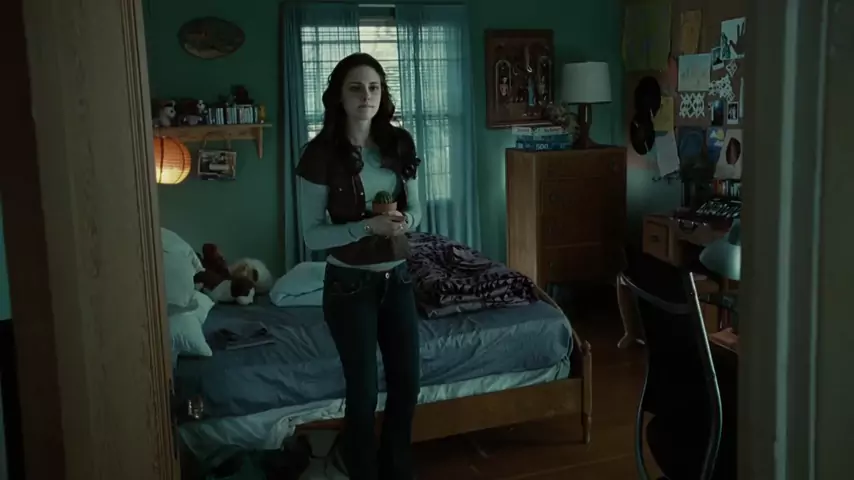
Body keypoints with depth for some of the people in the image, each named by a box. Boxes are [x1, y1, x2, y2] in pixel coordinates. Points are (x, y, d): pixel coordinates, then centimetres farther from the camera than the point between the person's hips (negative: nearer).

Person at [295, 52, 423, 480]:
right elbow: (312, 235, -13)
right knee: (364, 392, 3)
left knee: (408, 383, 13)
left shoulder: (399, 144, 0)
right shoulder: (321, 154, -13)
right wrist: (368, 225, -25)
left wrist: (406, 221, -13)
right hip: (350, 284, -5)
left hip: (397, 278, 5)